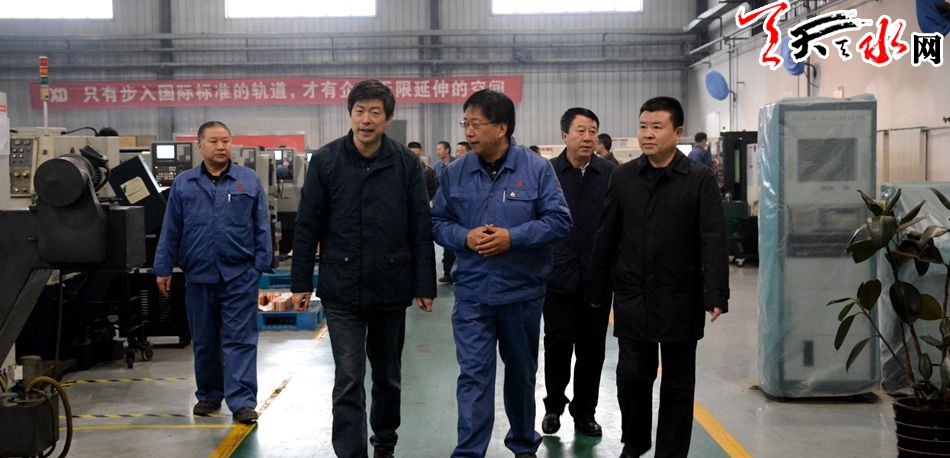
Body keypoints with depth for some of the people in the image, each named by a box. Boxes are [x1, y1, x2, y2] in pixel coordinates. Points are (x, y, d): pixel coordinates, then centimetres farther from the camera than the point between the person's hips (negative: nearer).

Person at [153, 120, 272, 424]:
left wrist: (262, 264, -3)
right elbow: (171, 231, 9)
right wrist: (163, 269, 6)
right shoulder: (183, 184, 7)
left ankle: (242, 401, -3)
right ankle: (208, 395, 27)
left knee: (240, 339, -4)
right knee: (204, 341, 13)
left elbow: (261, 227, 3)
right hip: (199, 276, 2)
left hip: (239, 276, -2)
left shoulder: (249, 181, 4)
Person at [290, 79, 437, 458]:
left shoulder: (407, 163, -3)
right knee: (348, 381, -4)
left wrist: (424, 286, -3)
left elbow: (421, 230, -1)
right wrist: (301, 283, -2)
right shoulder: (325, 161, -4)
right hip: (342, 292, -2)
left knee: (389, 376, 17)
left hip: (391, 291, 2)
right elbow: (307, 227, -1)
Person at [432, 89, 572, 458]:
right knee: (473, 375, -5)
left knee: (521, 372, 16)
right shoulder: (456, 172, 0)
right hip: (472, 293, 0)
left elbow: (559, 220, -8)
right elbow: (438, 223, 6)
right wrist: (465, 237, -15)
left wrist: (512, 237, -19)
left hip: (523, 292, 0)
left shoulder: (536, 168, -7)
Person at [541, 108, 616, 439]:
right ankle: (554, 407, 22)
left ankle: (585, 413, 22)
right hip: (558, 276, -1)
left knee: (592, 349, 8)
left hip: (597, 277, 1)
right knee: (558, 343, 1)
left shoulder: (611, 174, 2)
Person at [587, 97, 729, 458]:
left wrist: (715, 295, -19)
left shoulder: (700, 179, -5)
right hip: (632, 298, 2)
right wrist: (598, 290, 9)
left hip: (680, 301, -2)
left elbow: (713, 241, -10)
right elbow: (606, 239, 8)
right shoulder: (623, 177, 4)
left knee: (678, 383, 8)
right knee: (632, 376, 6)